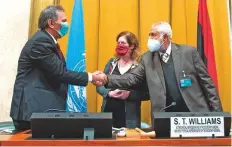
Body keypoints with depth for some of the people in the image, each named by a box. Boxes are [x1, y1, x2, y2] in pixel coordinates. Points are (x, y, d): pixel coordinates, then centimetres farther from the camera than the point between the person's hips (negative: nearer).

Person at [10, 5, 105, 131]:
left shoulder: (47, 40, 15)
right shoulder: (40, 41, -17)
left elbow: (58, 72, 14)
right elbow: (59, 72, -20)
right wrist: (89, 77, -13)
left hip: (44, 106, 10)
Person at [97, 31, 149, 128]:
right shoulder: (112, 63, 6)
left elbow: (147, 94, -6)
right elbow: (99, 85, 8)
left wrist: (129, 94, -19)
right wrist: (109, 93, -10)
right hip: (109, 113, 3)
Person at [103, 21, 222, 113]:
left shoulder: (188, 52, -2)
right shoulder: (147, 58, 4)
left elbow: (206, 82, 0)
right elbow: (133, 79, -3)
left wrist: (217, 112, -3)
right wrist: (107, 79, -17)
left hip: (195, 114, -1)